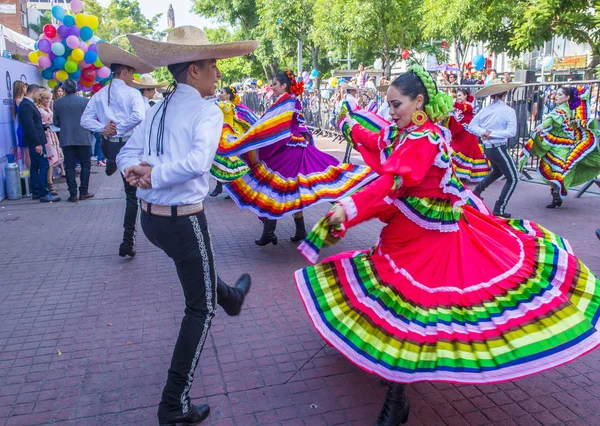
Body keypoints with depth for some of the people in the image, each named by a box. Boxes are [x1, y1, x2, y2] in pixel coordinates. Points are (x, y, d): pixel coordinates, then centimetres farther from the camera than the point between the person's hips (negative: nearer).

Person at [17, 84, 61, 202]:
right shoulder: (26, 105, -16)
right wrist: (37, 143, -23)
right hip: (35, 142, -11)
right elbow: (29, 126, -22)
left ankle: (36, 193, 19)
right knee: (44, 166, -10)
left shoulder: (28, 104, 15)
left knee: (35, 166, 13)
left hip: (35, 142, 11)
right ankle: (44, 194, -9)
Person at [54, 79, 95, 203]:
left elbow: (56, 122, 6)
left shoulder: (57, 103, 1)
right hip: (83, 138, -1)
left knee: (70, 166, 5)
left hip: (66, 139, 2)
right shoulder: (85, 101, -5)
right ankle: (83, 192, 7)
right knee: (85, 164, 8)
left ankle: (73, 193, 3)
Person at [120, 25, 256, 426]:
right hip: (184, 220, -8)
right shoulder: (207, 111, -14)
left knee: (199, 263, 35)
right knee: (201, 308, 7)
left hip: (150, 217, 8)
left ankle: (231, 297, 65)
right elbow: (199, 162, -31)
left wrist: (140, 170, -13)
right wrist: (155, 174, -22)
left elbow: (127, 154, 5)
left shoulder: (158, 109, 8)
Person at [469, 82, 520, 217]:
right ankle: (499, 209, 1)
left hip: (487, 148, 7)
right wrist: (493, 134, -17)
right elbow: (511, 131, -19)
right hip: (499, 148, -7)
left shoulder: (485, 110, 1)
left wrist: (483, 132, -14)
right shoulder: (509, 111, -12)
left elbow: (472, 126, -1)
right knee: (513, 178, 4)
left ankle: (477, 190, 31)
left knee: (498, 171, 32)